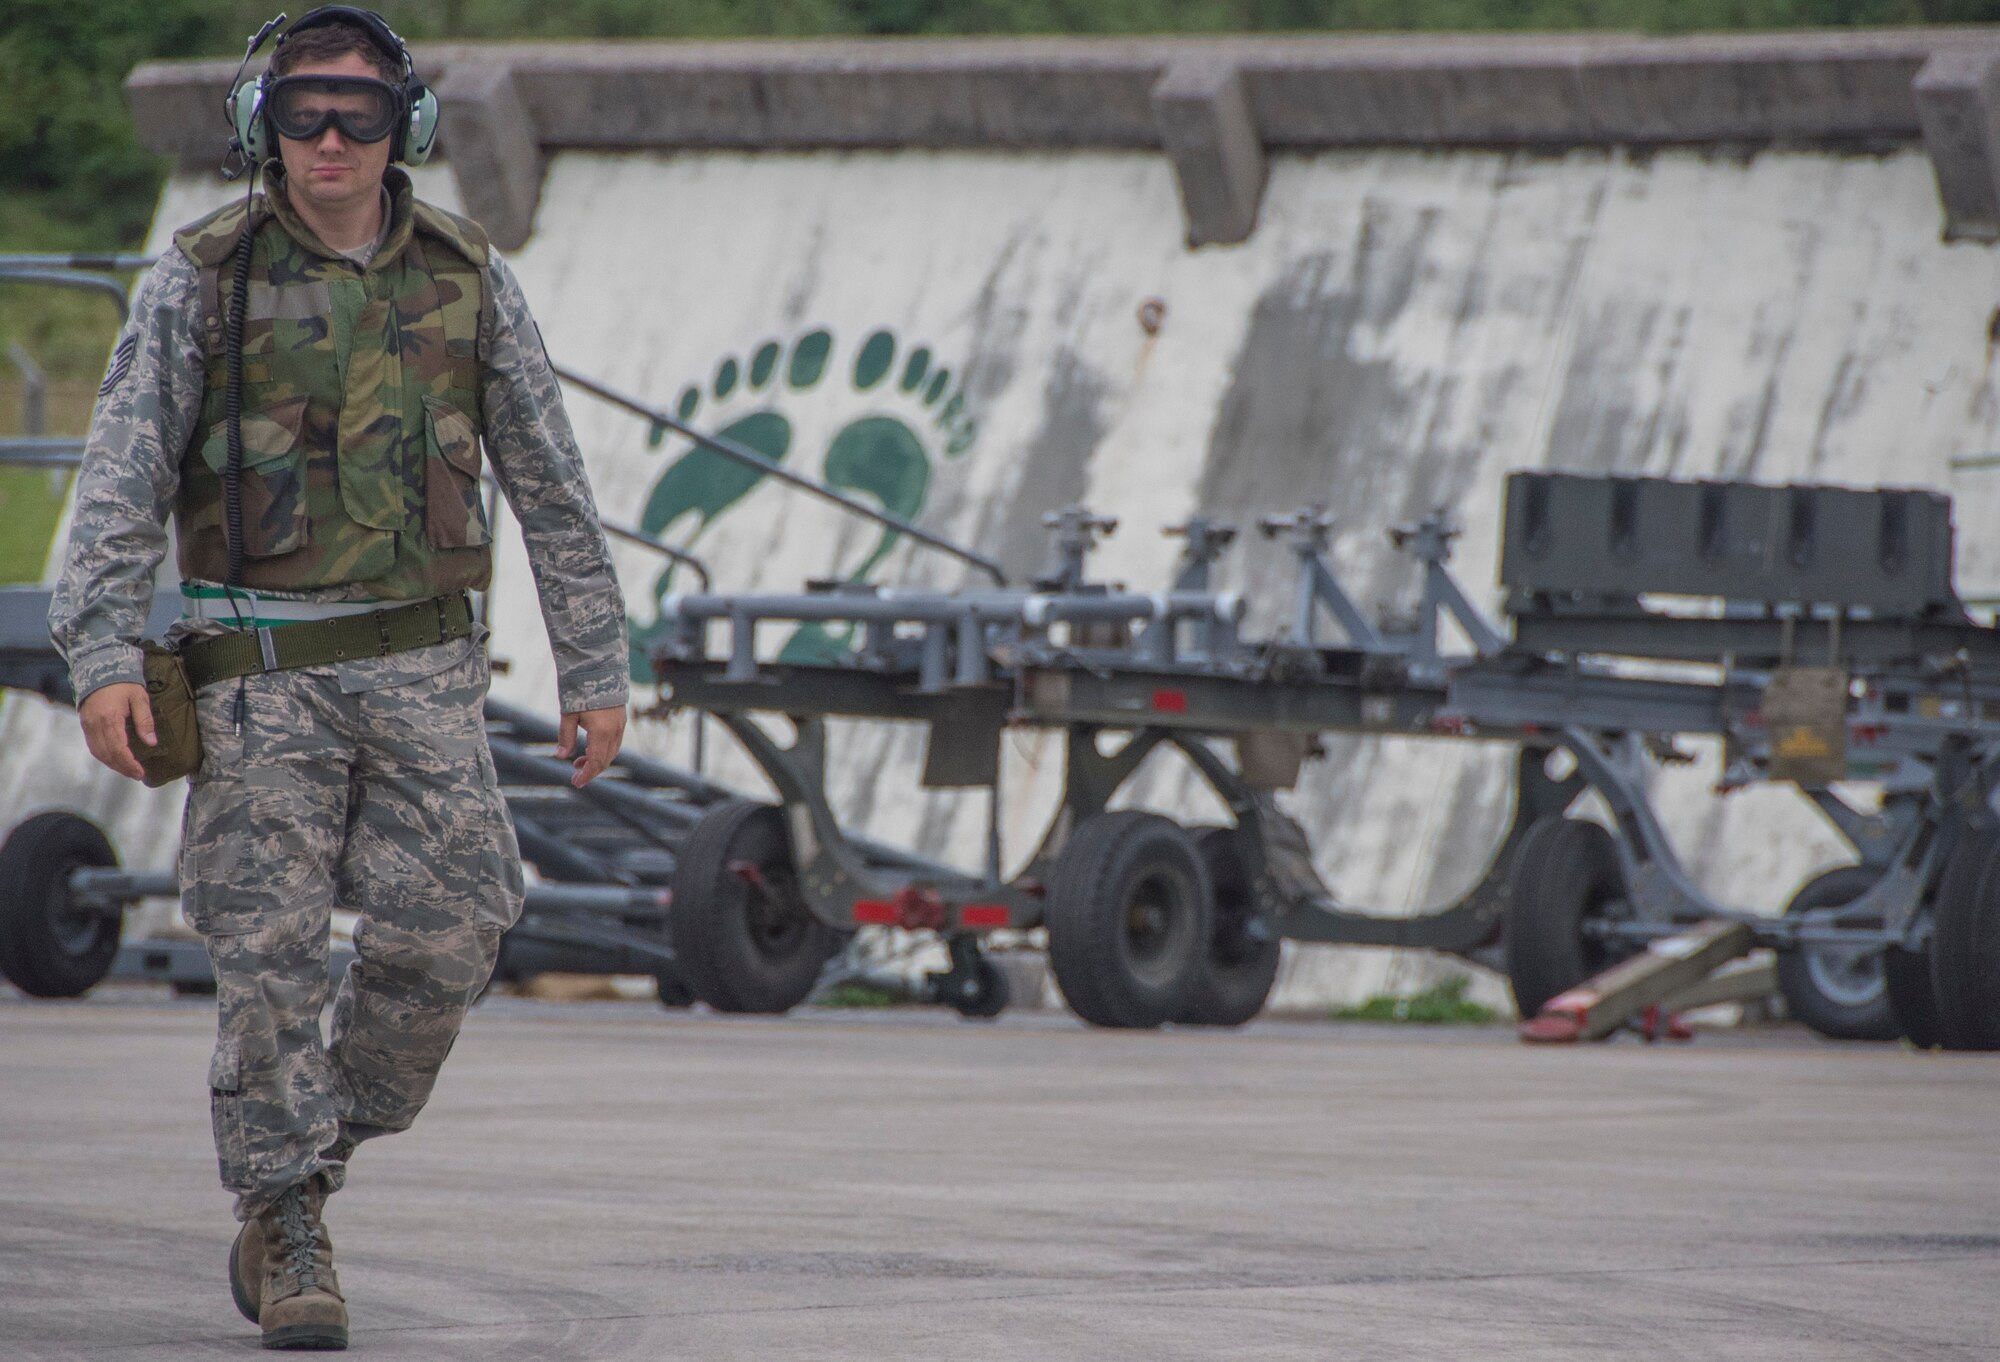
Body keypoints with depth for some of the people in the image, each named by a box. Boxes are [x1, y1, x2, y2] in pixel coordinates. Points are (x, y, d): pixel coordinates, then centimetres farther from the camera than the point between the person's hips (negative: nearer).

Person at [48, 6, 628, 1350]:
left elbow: (551, 485, 8)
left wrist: (597, 671, 5)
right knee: (272, 949, -6)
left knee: (448, 933, -5)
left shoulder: (468, 281, 4)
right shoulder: (203, 279, -2)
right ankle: (288, 1234, 3)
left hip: (420, 667, 2)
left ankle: (307, 1156, 16)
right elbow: (122, 478, -7)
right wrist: (104, 658, -19)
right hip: (261, 668, -2)